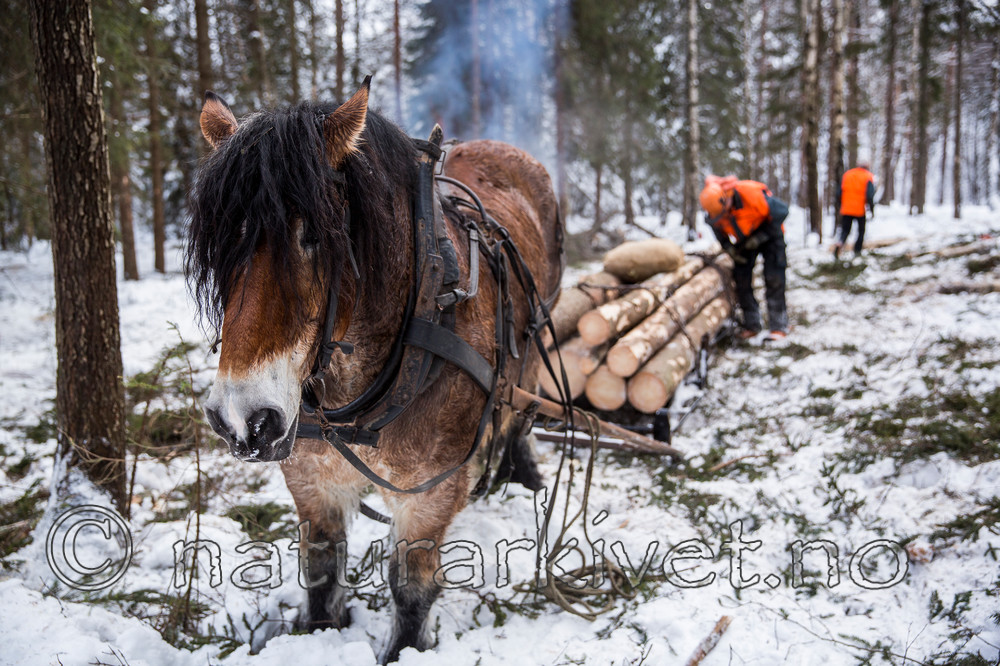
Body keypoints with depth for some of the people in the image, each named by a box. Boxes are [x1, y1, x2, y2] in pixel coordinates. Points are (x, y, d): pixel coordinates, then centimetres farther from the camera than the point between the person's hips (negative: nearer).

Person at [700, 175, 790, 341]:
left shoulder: (752, 194, -36)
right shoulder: (714, 210, -21)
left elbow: (781, 211, -23)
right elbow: (718, 230, 3)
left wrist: (761, 236, -23)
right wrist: (728, 247, -14)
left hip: (769, 233, -4)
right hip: (745, 240, 4)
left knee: (773, 277, -13)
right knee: (741, 278, -4)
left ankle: (779, 326, -7)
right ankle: (751, 325, 8)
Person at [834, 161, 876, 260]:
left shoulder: (846, 174, 8)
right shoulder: (868, 177, -2)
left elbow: (839, 193, 5)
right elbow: (869, 196, -13)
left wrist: (839, 207, 15)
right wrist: (872, 210, -5)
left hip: (846, 210, 2)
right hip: (860, 210, -2)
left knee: (845, 230, 8)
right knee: (861, 231, 15)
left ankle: (839, 243, -22)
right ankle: (857, 251, 14)